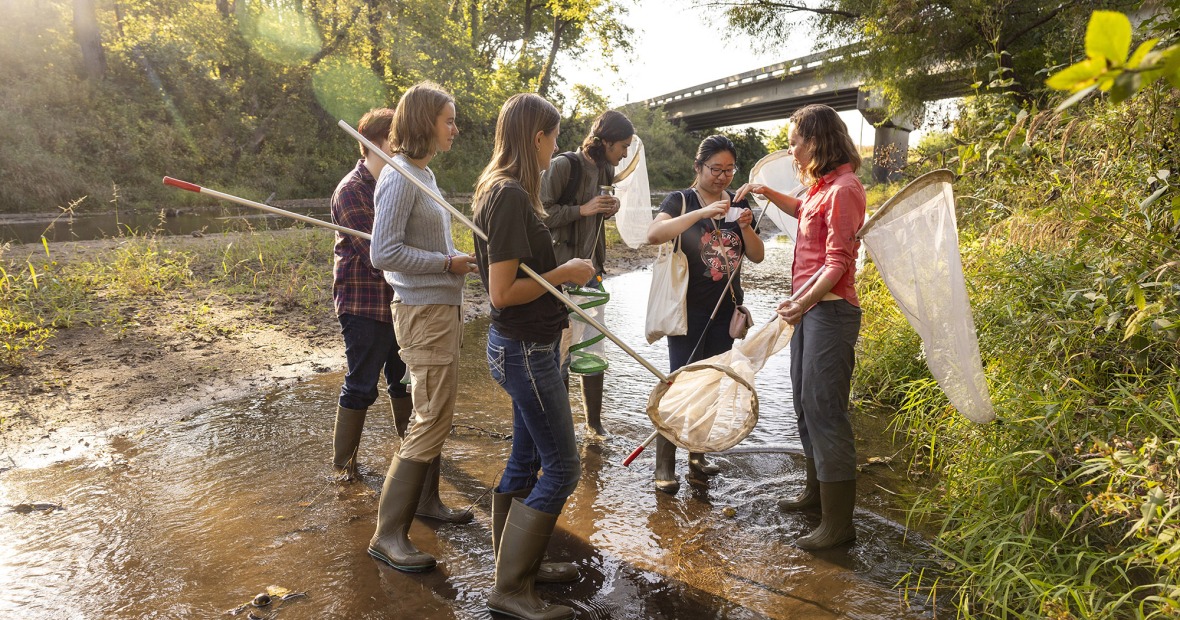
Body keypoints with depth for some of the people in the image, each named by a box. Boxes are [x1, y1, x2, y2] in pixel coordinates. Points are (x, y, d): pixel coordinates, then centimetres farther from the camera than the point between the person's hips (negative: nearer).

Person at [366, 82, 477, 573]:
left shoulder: (423, 173, 13)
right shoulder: (400, 177, -16)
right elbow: (384, 253, -21)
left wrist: (460, 259, 8)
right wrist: (449, 263, -17)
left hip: (441, 309, 10)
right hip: (424, 314, -10)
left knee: (435, 414, 18)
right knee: (430, 420, -8)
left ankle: (426, 500, 34)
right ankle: (388, 534, 1)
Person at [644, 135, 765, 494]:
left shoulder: (737, 205, 8)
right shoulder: (680, 201, -6)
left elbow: (757, 256, 7)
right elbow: (653, 234, -26)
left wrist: (745, 227, -13)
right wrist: (703, 213, -32)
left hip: (725, 311, 5)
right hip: (688, 311, -5)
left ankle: (697, 455, 27)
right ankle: (664, 467, 1)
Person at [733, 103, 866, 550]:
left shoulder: (843, 190, -16)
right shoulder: (822, 186, 13)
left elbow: (838, 262, -21)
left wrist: (805, 302, -31)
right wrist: (768, 193, 23)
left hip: (830, 310, -10)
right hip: (810, 306, 10)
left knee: (824, 411, -8)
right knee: (805, 403, 19)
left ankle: (838, 523, 0)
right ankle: (816, 490, 35)